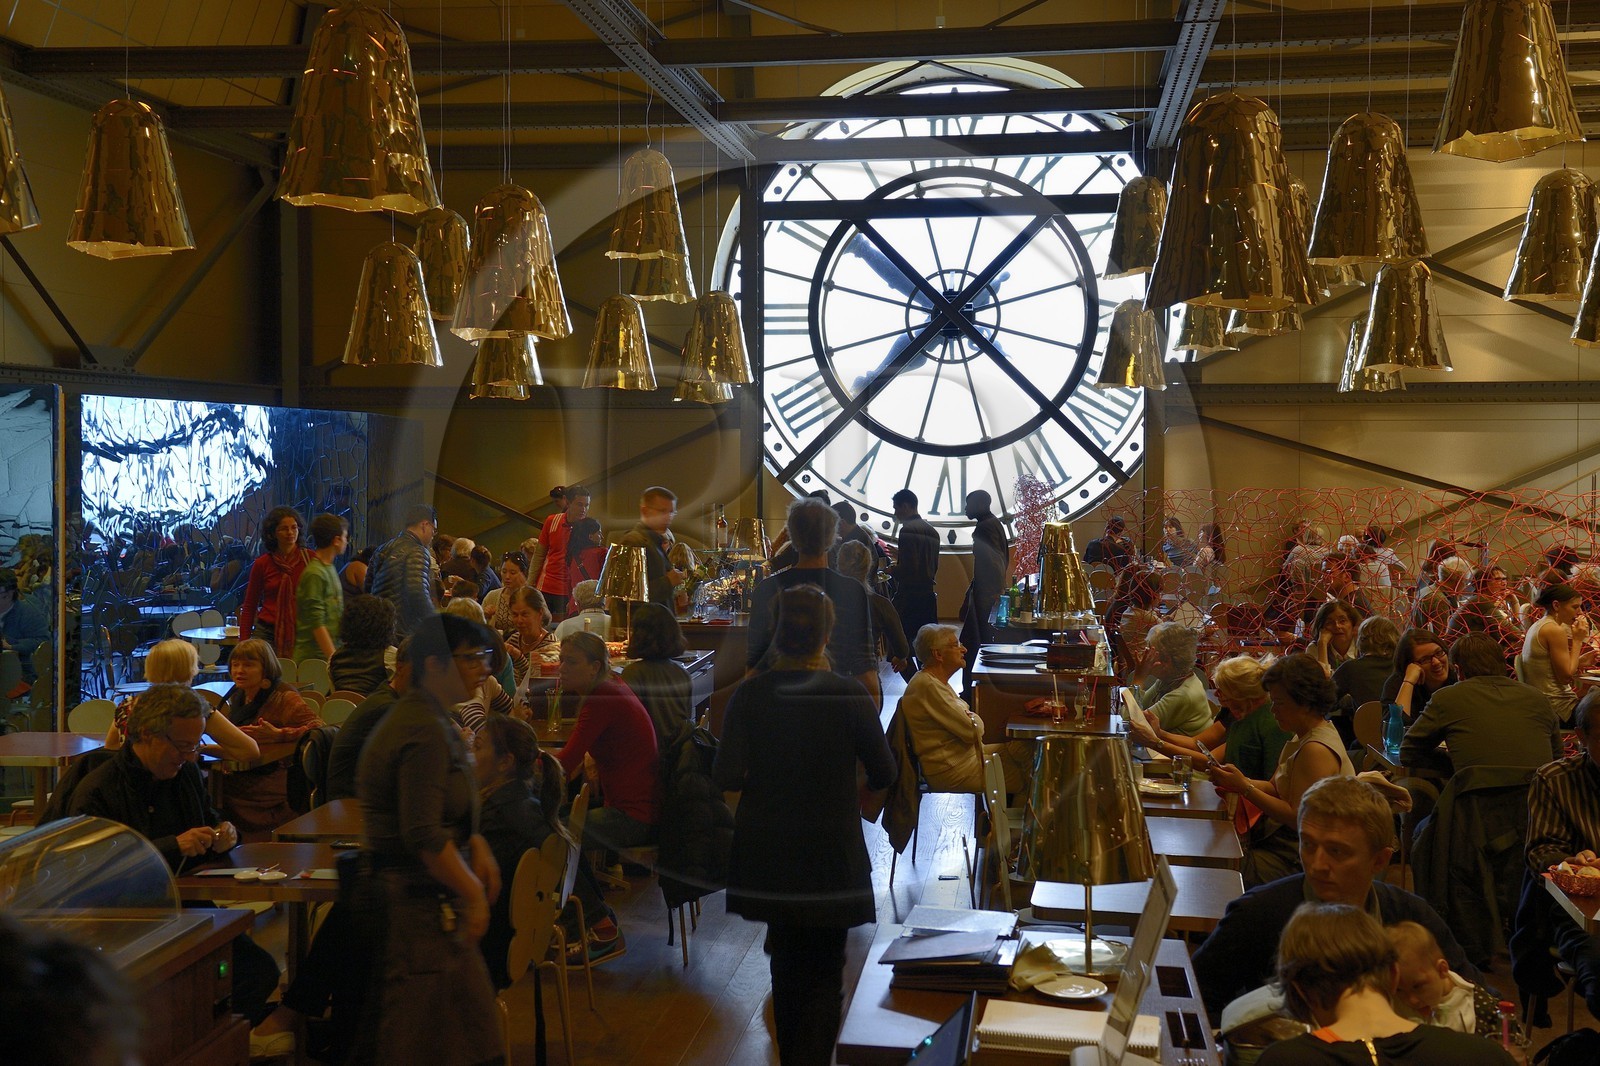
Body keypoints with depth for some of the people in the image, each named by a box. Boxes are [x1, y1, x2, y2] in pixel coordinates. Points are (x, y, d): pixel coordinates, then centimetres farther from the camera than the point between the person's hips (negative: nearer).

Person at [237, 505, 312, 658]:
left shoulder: (311, 559, 3)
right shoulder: (262, 564, 5)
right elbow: (249, 607, 11)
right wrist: (244, 644, 6)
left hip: (301, 634, 0)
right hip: (267, 633, 0)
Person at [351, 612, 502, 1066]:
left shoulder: (428, 719, 13)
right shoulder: (426, 732, -21)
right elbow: (423, 836, -25)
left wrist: (476, 844, 9)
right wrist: (473, 893, -14)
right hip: (412, 904, -11)